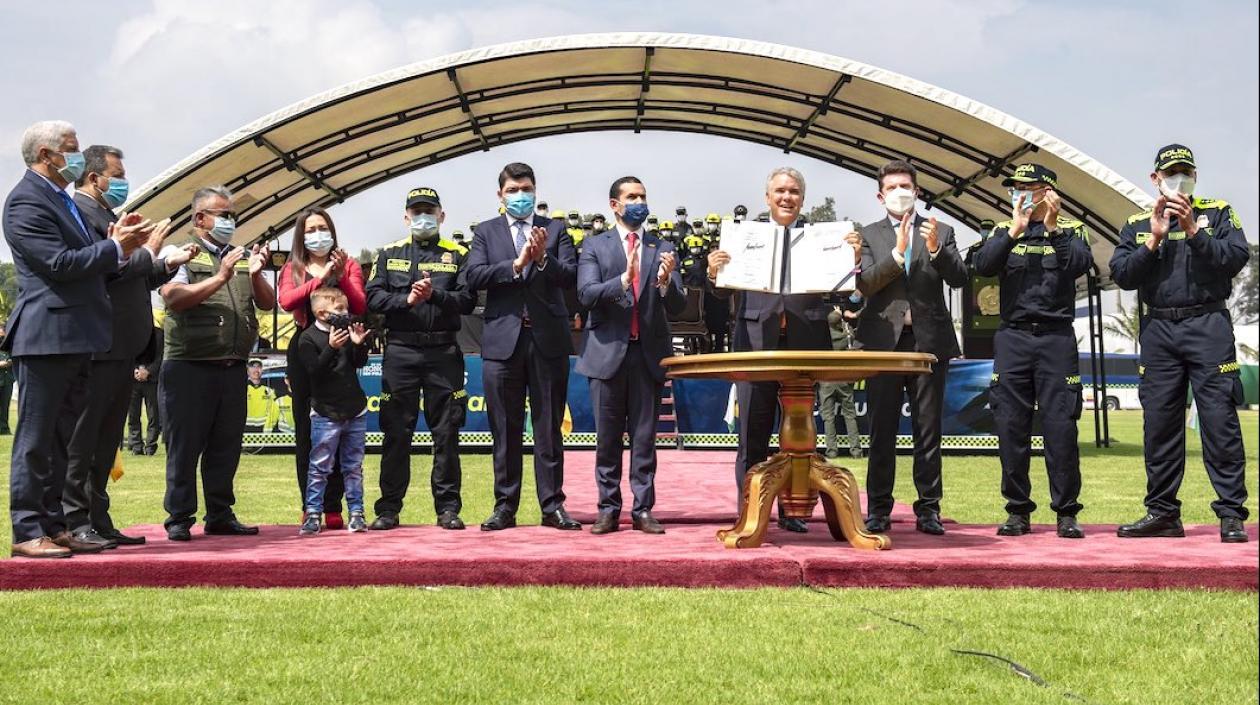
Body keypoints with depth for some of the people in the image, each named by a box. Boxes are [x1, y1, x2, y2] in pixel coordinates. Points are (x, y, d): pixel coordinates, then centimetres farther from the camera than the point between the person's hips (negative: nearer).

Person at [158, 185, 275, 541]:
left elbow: (268, 303, 10)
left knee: (226, 447, 10)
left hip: (233, 368, 5)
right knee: (184, 446, 0)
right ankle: (179, 519, 7)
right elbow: (174, 298, -15)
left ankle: (221, 516, 19)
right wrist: (220, 278, -20)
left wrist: (255, 275, -8)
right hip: (189, 368, -5)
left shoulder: (244, 258, 16)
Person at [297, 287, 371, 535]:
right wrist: (332, 348, -27)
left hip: (355, 411, 5)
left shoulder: (347, 330, 8)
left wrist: (359, 344, -11)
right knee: (319, 467, -2)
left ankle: (356, 512, 14)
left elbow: (360, 363, 9)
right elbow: (314, 372, -17)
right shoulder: (308, 338, -8)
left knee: (354, 466, 9)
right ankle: (313, 513, 4)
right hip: (326, 414, -5)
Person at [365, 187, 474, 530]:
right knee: (396, 433, 2)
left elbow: (467, 300, -2)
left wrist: (434, 295, -16)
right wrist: (407, 300, -12)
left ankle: (448, 508, 8)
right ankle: (389, 508, 9)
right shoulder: (389, 254, 13)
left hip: (443, 351, 0)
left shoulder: (457, 254, 10)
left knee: (446, 432, 1)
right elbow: (373, 297, 2)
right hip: (400, 350, 1)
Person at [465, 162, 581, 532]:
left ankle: (552, 505, 10)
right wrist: (516, 264, -16)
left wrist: (543, 258, -20)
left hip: (549, 339, 0)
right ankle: (505, 507, 13)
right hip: (503, 339, 0)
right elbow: (474, 276, -6)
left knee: (549, 428, 4)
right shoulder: (486, 232, 10)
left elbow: (570, 276, -3)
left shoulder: (556, 230, 9)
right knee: (505, 430, 5)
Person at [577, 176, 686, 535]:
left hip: (649, 354, 1)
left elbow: (678, 306, 3)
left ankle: (643, 510, 8)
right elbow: (587, 294, -9)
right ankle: (608, 510, 11)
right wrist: (623, 280, -25)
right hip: (608, 352, -1)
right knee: (607, 438, 4)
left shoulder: (663, 249, 9)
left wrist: (665, 282, -19)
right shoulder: (595, 247, 4)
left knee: (645, 438, 4)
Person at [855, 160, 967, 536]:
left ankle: (928, 509, 6)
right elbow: (864, 283, -4)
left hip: (929, 340, 0)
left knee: (928, 431, 2)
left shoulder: (940, 232, 11)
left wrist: (936, 249, -17)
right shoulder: (869, 235, 10)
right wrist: (898, 253, -16)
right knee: (881, 431, 0)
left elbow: (959, 278, -1)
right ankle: (878, 510, 5)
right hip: (884, 340, 0)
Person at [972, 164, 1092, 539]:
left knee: (1061, 426, -4)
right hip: (1013, 337, 2)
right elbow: (983, 266, -5)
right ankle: (1018, 510, 9)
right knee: (1010, 426, 0)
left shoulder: (1071, 230, 8)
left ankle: (1066, 512, 4)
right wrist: (1015, 230, -13)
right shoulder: (1004, 231, 13)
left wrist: (1053, 228, -16)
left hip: (1056, 337, -2)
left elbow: (1080, 264, -11)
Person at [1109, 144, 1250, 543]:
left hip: (1208, 326, -3)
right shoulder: (1137, 225, 14)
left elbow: (1237, 257, -6)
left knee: (1219, 420, -7)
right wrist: (1153, 241, -9)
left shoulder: (1217, 213, 9)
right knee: (1159, 423, 4)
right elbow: (1121, 274, 2)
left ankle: (1231, 515, -5)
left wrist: (1193, 232, -14)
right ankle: (1162, 513, 12)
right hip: (1158, 329, 3)